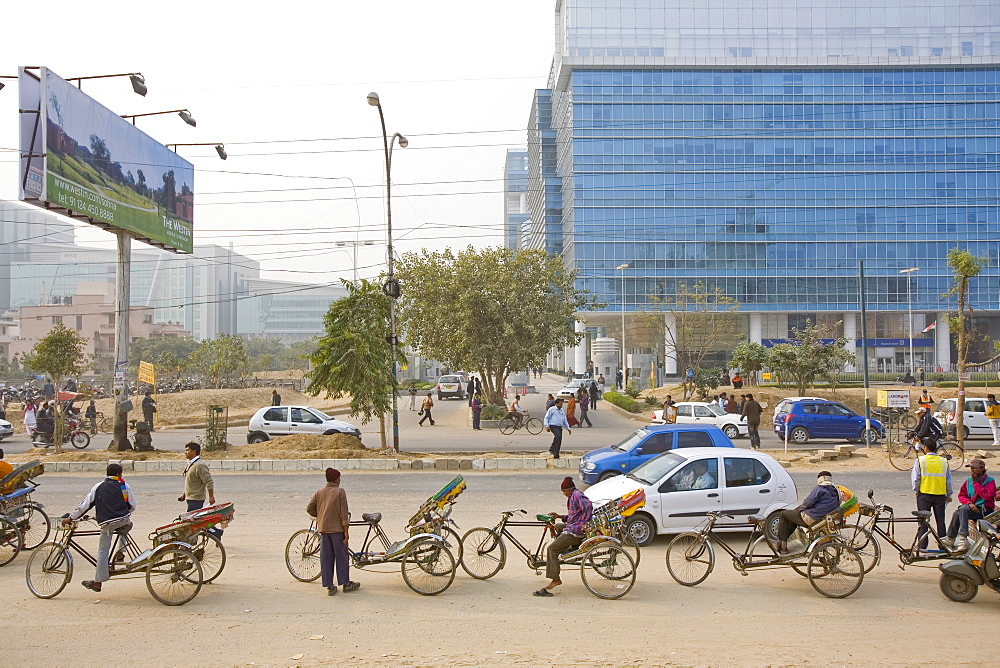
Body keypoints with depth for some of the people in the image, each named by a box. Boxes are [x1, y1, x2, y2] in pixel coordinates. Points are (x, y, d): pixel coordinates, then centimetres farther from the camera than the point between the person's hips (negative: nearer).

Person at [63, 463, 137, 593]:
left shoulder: (98, 487, 8)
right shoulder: (124, 486, 5)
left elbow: (85, 504, 5)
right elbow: (132, 506, 5)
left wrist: (70, 518, 13)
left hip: (107, 522, 0)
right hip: (123, 519, 0)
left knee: (103, 551, 5)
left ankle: (97, 582, 6)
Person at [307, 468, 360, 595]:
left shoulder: (319, 493, 6)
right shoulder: (340, 492, -9)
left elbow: (309, 509, 8)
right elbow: (344, 513, -12)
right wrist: (346, 531, -9)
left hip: (323, 528, 5)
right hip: (337, 528, -5)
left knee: (326, 558, 7)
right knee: (342, 556, 6)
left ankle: (329, 586, 10)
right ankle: (346, 583, 13)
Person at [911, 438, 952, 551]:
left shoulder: (920, 460, -5)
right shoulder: (944, 461, 4)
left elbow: (915, 478, -7)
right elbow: (949, 480, 8)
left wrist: (916, 490, 8)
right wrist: (949, 495, 17)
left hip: (924, 494, -2)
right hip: (940, 495, 2)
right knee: (940, 521, 10)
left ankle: (922, 546, 1)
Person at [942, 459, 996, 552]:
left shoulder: (990, 481, -3)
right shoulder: (969, 481, 13)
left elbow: (987, 496, -20)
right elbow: (961, 495, 11)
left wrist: (976, 482, -16)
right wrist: (969, 503, -10)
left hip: (985, 511, -5)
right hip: (973, 509, 6)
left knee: (963, 509, -31)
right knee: (957, 513, -25)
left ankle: (963, 538, -35)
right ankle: (950, 539, -24)